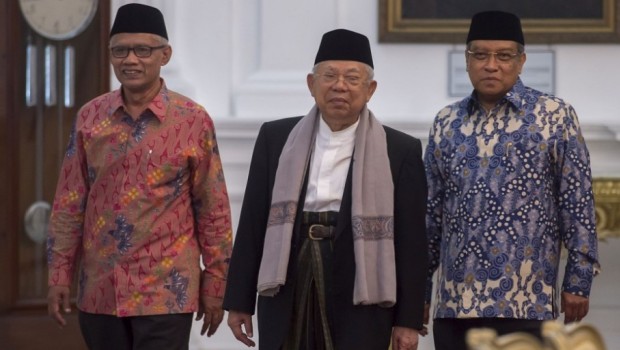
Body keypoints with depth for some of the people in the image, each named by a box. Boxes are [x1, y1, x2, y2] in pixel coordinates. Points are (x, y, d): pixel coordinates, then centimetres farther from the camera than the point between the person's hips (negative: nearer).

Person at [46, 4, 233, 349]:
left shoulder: (193, 121, -4)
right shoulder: (90, 117, 5)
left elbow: (213, 210, 0)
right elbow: (69, 203, 9)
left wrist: (214, 285, 1)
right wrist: (60, 276, 6)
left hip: (165, 292, -3)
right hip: (99, 291, 3)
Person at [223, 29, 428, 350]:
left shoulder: (401, 151, 0)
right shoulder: (276, 139, 8)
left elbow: (412, 241, 0)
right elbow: (252, 223, 9)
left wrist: (408, 320, -3)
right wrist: (239, 301, 6)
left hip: (361, 306, -2)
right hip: (286, 301, 2)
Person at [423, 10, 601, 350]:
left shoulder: (555, 116, 0)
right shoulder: (446, 123, 11)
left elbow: (577, 205, 0)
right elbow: (431, 211, 15)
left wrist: (578, 281, -3)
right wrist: (419, 287, 13)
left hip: (525, 305, -4)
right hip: (454, 302, 4)